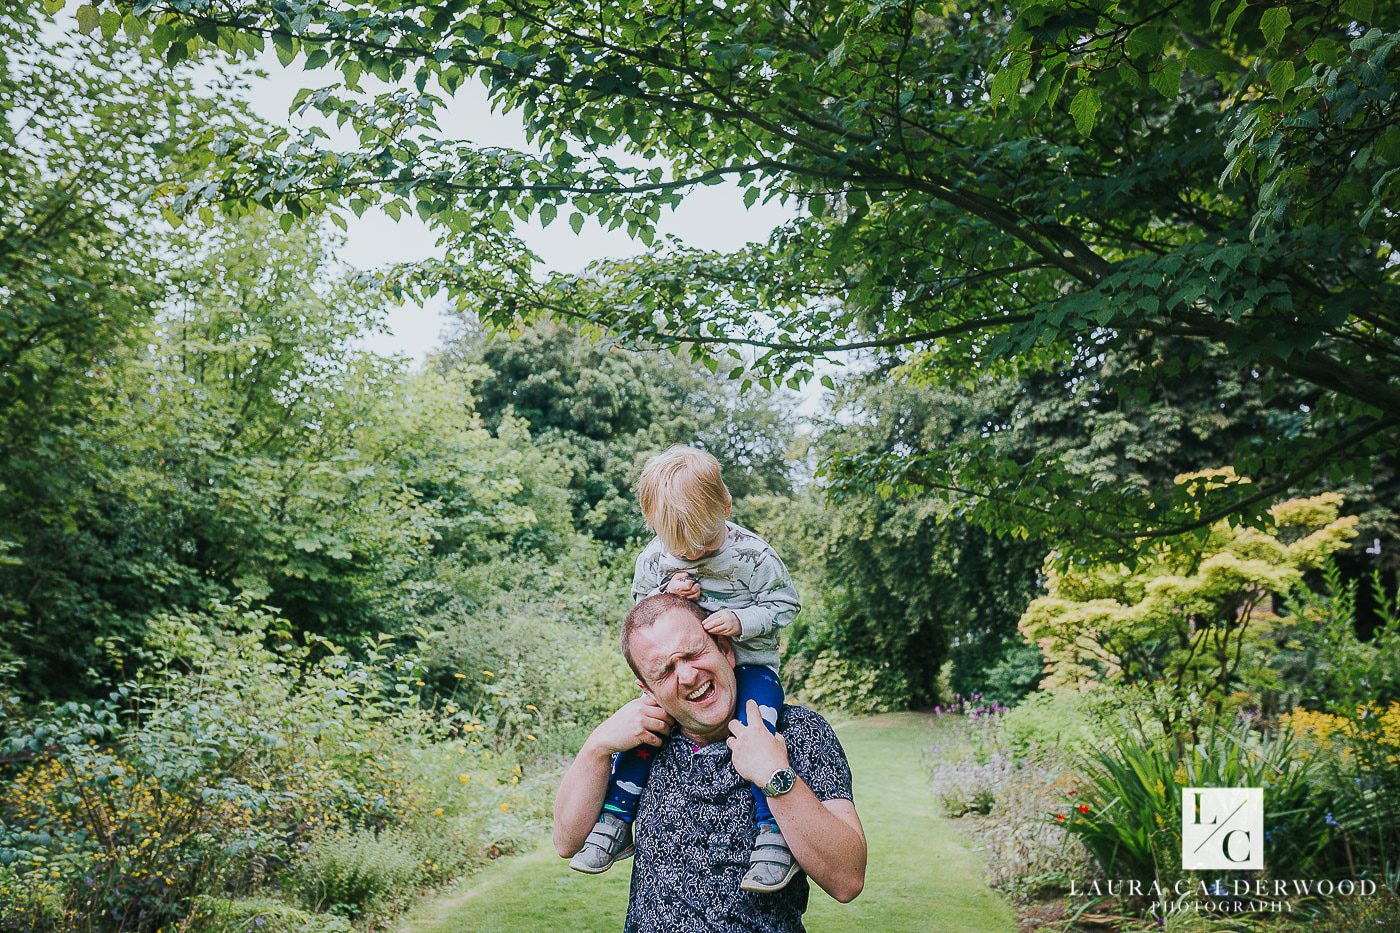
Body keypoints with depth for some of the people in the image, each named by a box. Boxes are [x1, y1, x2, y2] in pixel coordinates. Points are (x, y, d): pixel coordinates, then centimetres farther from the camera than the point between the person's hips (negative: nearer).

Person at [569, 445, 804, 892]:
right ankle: (615, 821, -3)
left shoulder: (753, 555, -13)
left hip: (749, 665, -3)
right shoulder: (652, 558, -2)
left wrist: (740, 620, -24)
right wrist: (665, 594, -13)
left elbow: (785, 604, -7)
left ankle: (774, 833, -24)